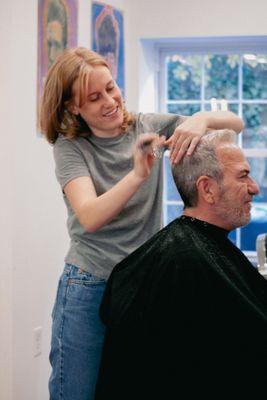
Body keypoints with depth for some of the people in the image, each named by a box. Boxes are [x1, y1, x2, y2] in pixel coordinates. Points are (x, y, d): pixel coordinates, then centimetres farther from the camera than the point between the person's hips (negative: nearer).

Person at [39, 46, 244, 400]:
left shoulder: (149, 127, 2)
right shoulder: (70, 146, -6)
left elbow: (235, 123, 0)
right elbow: (90, 218, -23)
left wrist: (202, 118, -23)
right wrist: (138, 174, -37)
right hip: (89, 288, -3)